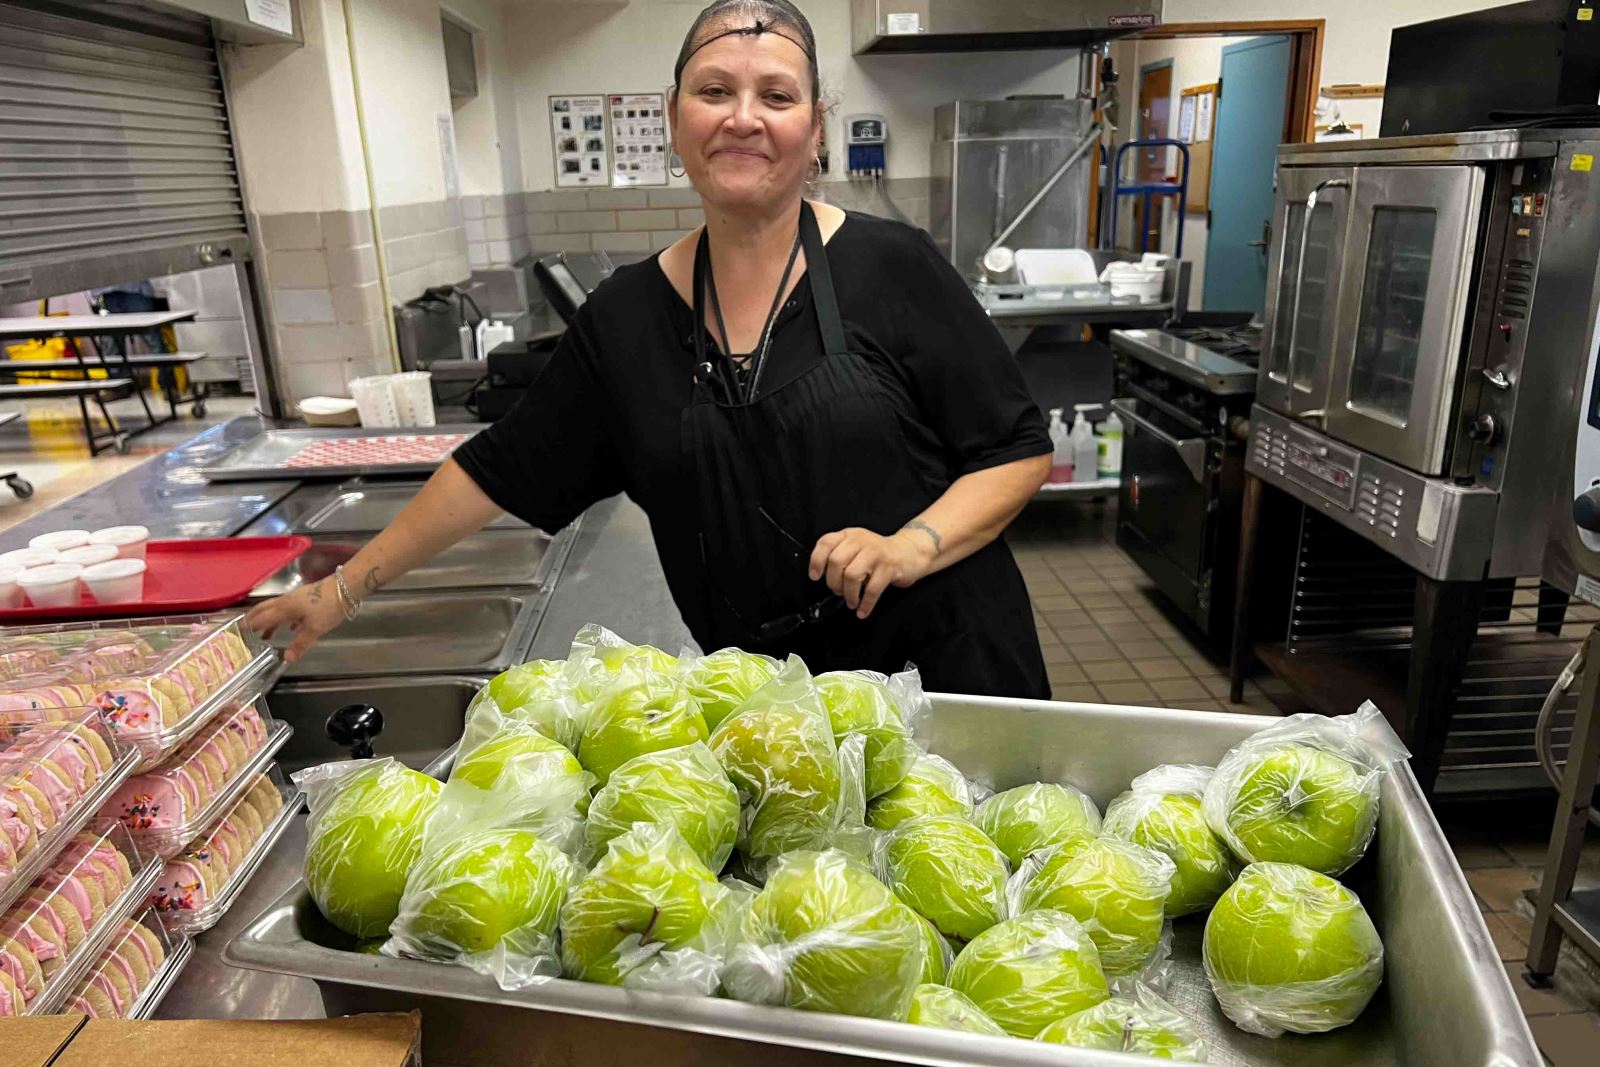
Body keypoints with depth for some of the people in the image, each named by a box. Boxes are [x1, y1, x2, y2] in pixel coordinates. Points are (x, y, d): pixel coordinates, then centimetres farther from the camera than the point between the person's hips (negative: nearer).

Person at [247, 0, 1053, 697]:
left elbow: (1019, 450, -3)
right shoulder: (625, 315, 0)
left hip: (949, 666, -1)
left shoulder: (889, 268, -8)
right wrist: (344, 589, 9)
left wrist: (911, 546, -20)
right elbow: (501, 470, 8)